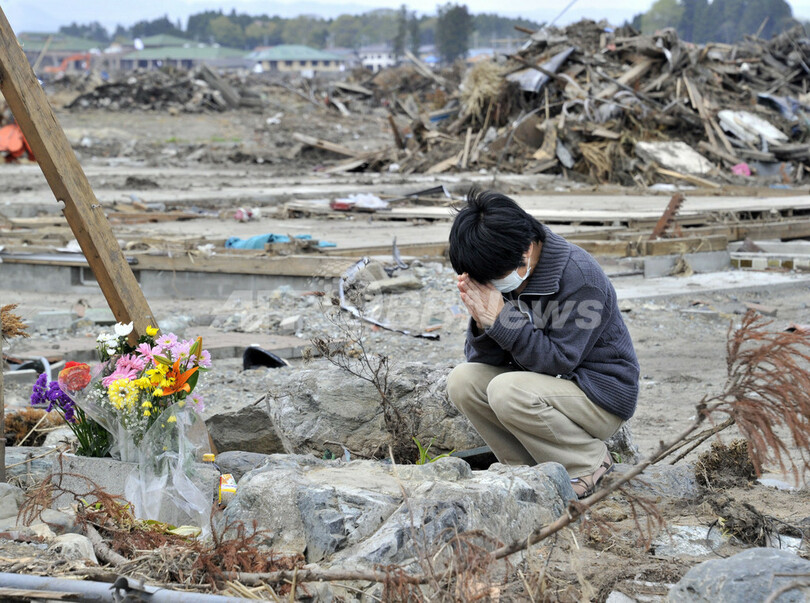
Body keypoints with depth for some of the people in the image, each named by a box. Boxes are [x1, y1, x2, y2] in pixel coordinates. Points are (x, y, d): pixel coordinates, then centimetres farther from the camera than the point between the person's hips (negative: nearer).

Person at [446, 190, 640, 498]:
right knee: (462, 381, -12)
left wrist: (499, 319, -30)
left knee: (507, 390, -30)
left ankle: (590, 464, -8)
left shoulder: (580, 276, -23)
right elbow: (483, 360, -3)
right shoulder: (498, 276, -3)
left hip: (601, 395, -7)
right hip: (546, 385, 7)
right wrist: (482, 322, -24)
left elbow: (558, 360, -26)